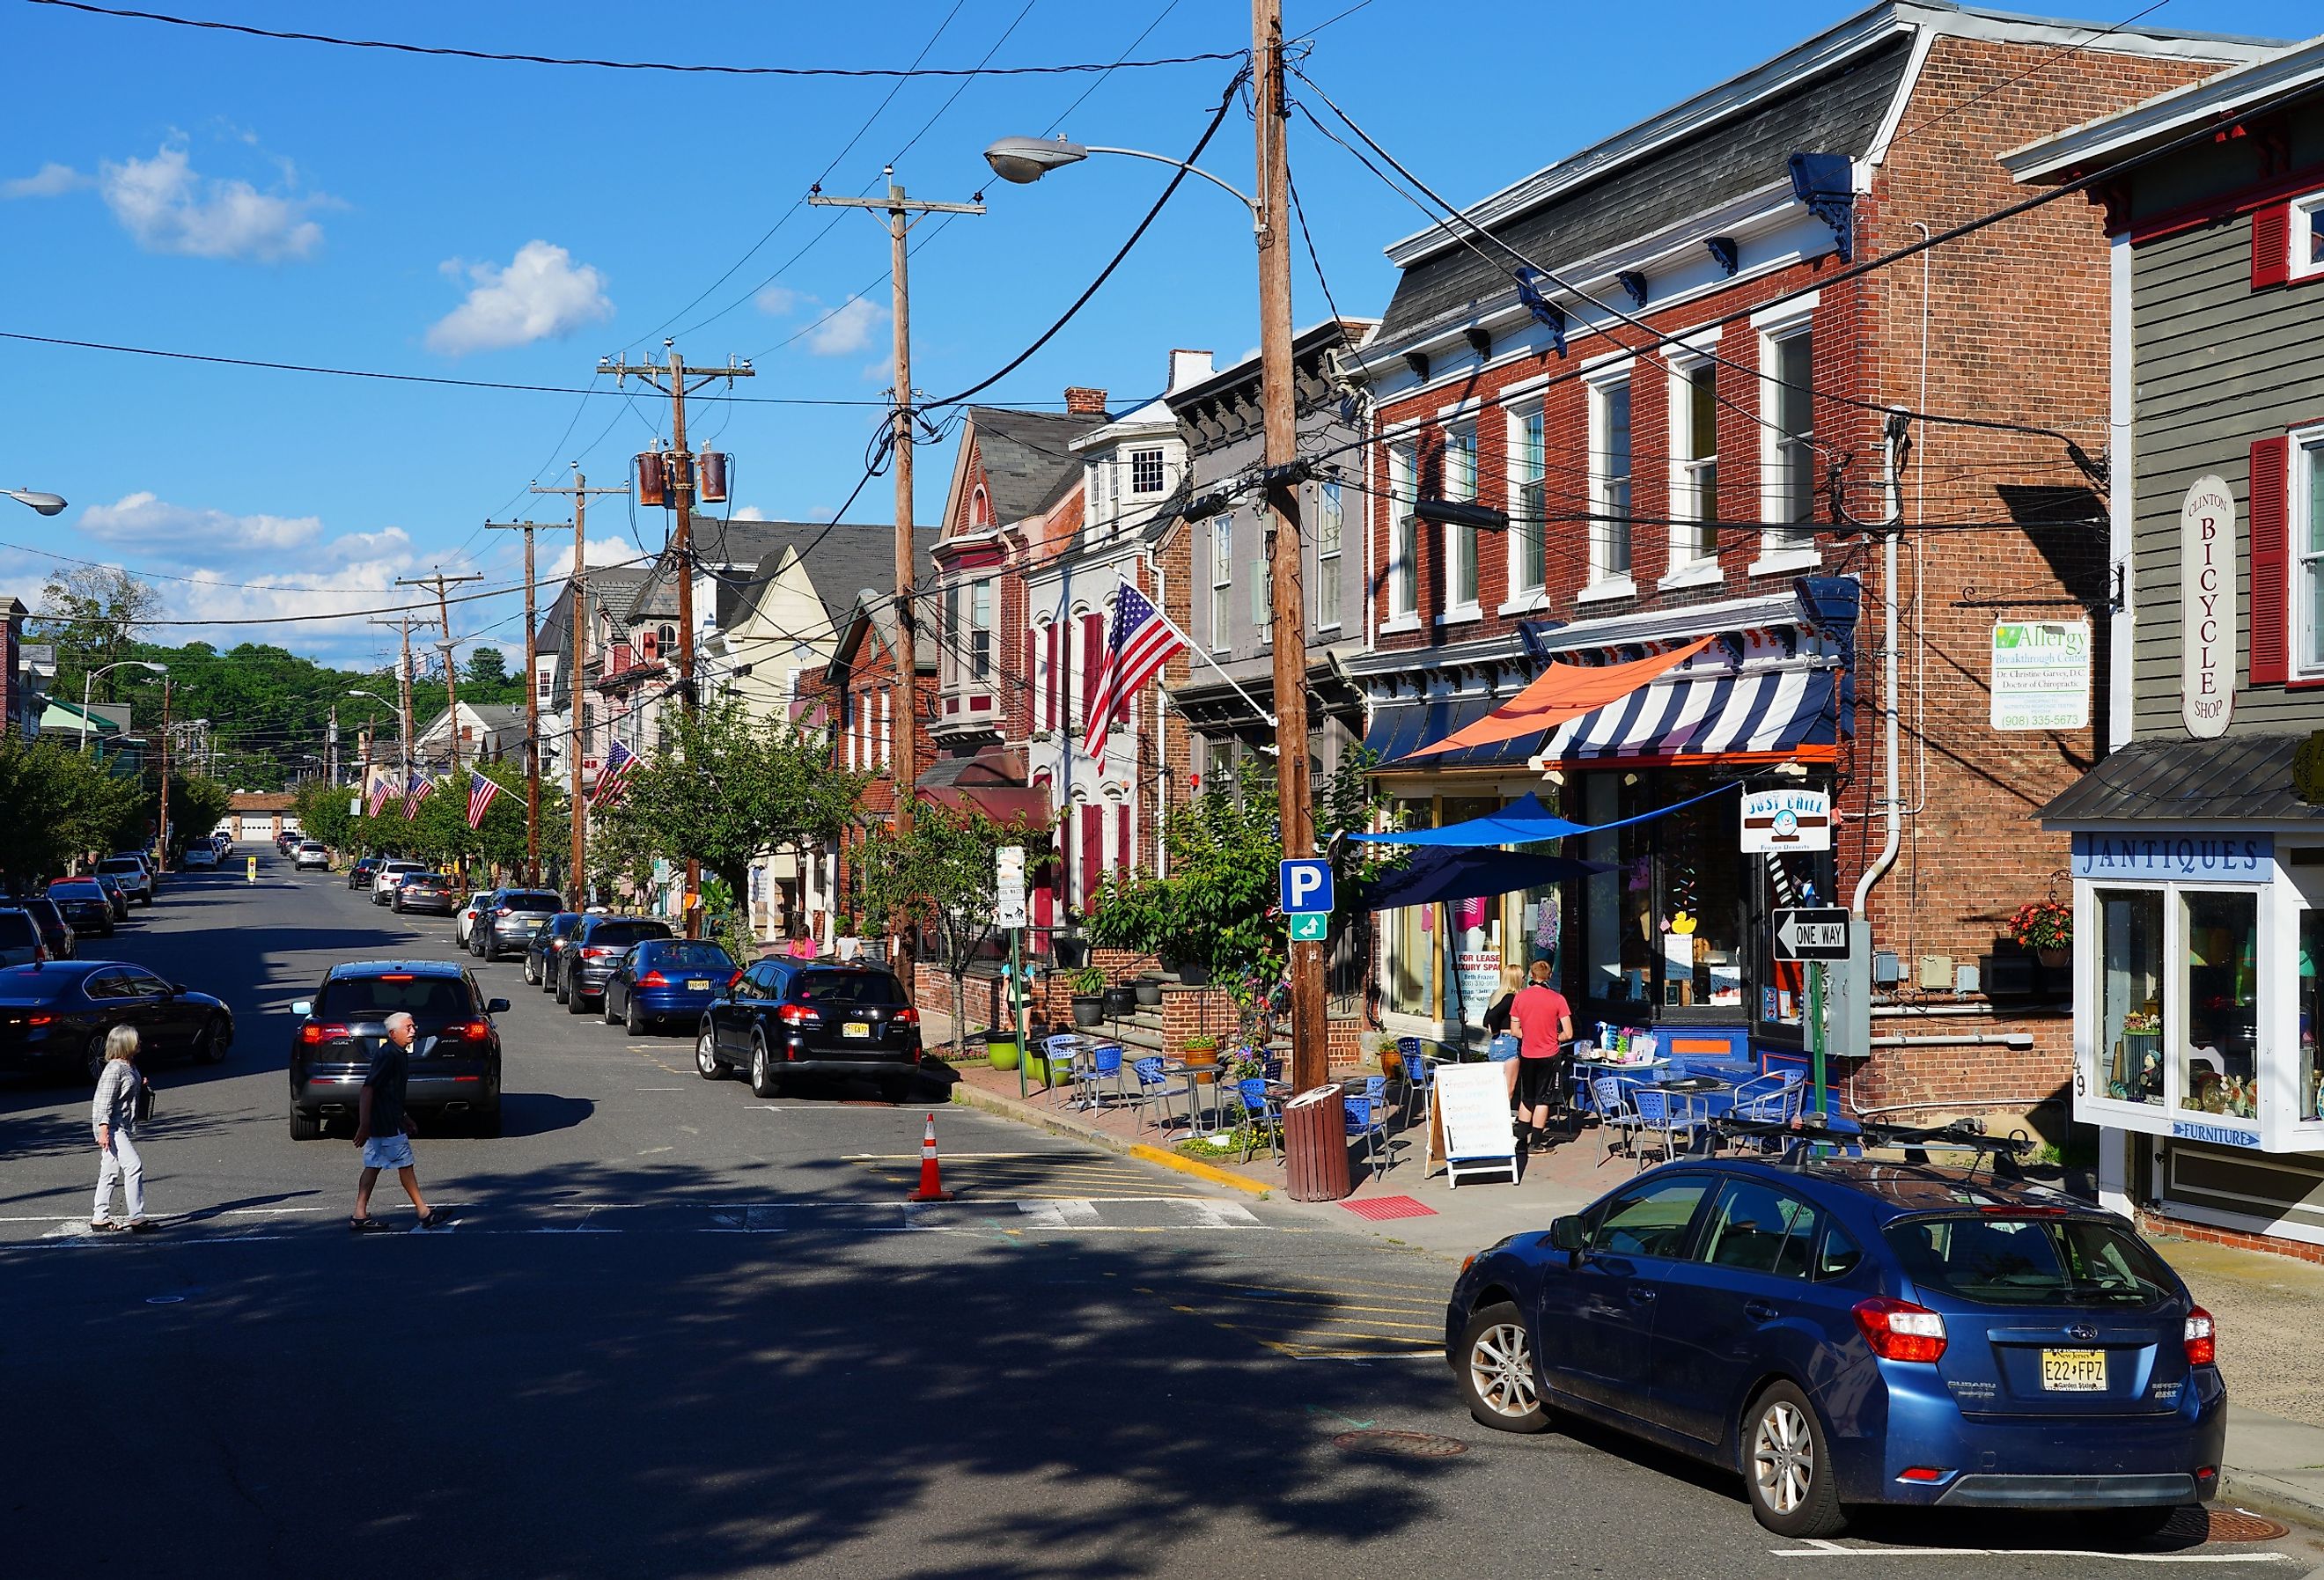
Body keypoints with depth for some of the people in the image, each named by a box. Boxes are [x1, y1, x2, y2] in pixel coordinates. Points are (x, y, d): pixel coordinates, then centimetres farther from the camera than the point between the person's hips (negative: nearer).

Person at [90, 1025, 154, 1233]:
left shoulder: (130, 1066, 12)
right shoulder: (114, 1069, -17)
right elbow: (105, 1101, -20)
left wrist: (140, 1083, 8)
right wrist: (104, 1131, -24)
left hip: (122, 1127, 10)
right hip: (111, 1128, -10)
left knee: (110, 1172, 14)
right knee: (134, 1166, -15)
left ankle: (100, 1219, 22)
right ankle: (136, 1217, -15)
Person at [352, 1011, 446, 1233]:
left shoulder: (400, 1054, 13)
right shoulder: (388, 1055, -18)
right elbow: (368, 1089, -22)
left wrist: (404, 1118, 27)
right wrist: (364, 1125, -24)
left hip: (390, 1119, 10)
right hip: (385, 1123, -10)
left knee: (373, 1166, 10)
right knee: (405, 1164, -2)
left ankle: (360, 1216, 12)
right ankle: (424, 1213, 5)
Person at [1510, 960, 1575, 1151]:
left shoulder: (1520, 997, -2)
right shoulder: (1557, 999, -10)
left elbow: (1515, 1030, 2)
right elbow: (1567, 1033, -9)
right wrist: (1553, 1039, 8)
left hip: (1526, 1055, 3)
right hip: (1549, 1056, -3)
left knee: (1526, 1098, 17)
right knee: (1542, 1099, 6)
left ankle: (1522, 1138, 20)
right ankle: (1535, 1142, 7)